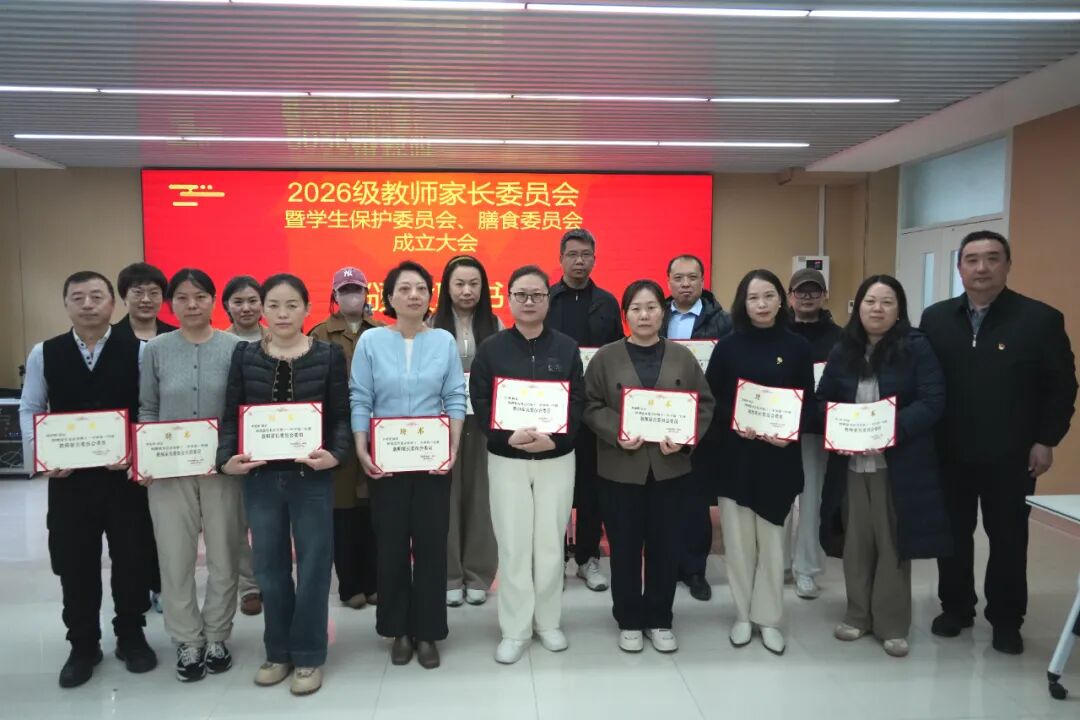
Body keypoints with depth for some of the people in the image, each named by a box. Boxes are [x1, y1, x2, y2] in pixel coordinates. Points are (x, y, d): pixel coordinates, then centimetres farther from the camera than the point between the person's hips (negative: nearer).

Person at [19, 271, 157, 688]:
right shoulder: (44, 353, 3)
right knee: (74, 564, 11)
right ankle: (83, 646, 28)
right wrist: (40, 455, -8)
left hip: (125, 474, -1)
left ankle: (131, 637, 29)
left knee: (131, 559, 10)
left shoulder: (138, 351, -3)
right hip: (68, 477, 2)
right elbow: (30, 410, 6)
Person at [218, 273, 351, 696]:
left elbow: (342, 416, -3)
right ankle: (278, 652, 29)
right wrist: (226, 459, -10)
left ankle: (308, 655, 22)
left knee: (312, 568, 6)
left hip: (311, 477, -2)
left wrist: (336, 454, -20)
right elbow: (231, 415, 4)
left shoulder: (329, 355, -1)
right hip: (260, 477, 2)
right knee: (269, 569, 11)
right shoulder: (245, 355, 5)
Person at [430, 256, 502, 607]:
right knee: (447, 494, 3)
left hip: (483, 419, 1)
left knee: (479, 492, 6)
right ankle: (450, 575, 16)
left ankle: (477, 574, 18)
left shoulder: (495, 325, 6)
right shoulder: (433, 325, 2)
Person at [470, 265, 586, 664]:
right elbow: (480, 403, -5)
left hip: (557, 459, 1)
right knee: (513, 545, 3)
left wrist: (553, 437, -18)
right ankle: (515, 630, 16)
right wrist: (508, 436, -20)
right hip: (506, 460, -1)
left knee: (551, 542, 8)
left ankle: (548, 622, 25)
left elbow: (578, 402, -2)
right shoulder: (491, 348, 0)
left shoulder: (567, 347, 3)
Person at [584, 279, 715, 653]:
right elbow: (591, 406, -2)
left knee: (667, 546, 9)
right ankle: (629, 621, 25)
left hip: (670, 467, 2)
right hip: (621, 468, -1)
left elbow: (704, 404, 4)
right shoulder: (606, 357, -1)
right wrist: (616, 433, -19)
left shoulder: (682, 357, 4)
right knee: (625, 547, 8)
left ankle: (659, 620, 28)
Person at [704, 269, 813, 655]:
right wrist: (733, 422, -16)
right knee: (738, 539, 6)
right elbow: (710, 399, 1)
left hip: (778, 457, 0)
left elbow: (809, 403, 3)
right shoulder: (728, 346, 1)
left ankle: (769, 618, 22)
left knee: (772, 539, 8)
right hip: (734, 456, 0)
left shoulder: (797, 347, 2)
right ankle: (743, 615, 22)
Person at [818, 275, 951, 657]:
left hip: (899, 464, -3)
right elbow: (823, 401, 9)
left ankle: (892, 624, 20)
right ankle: (858, 614, 27)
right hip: (851, 464, 3)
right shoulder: (842, 351, 7)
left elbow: (932, 401, -10)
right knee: (856, 542, 11)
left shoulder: (917, 347, -4)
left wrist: (893, 429, -23)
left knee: (893, 543, 5)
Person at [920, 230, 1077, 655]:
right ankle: (955, 608, 29)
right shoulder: (935, 318, 2)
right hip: (949, 453, 2)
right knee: (953, 533, 13)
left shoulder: (1040, 319, -7)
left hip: (1010, 455, -2)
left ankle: (1006, 621, 26)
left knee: (1008, 538, 10)